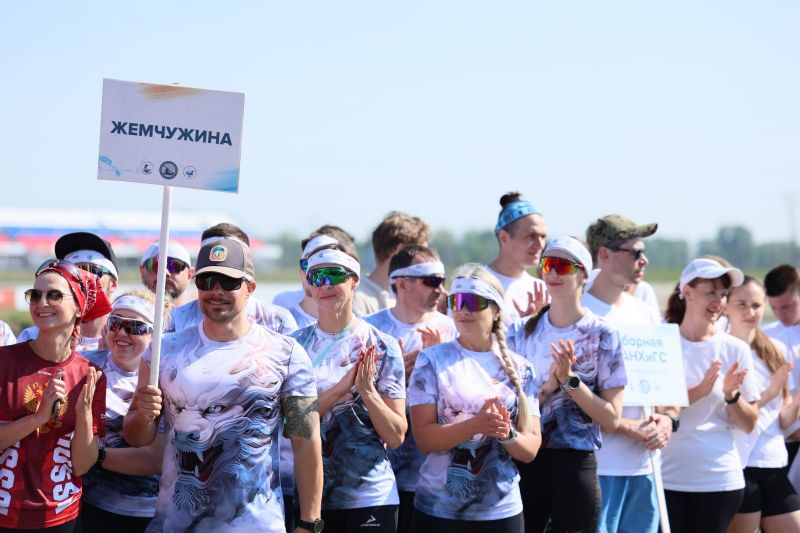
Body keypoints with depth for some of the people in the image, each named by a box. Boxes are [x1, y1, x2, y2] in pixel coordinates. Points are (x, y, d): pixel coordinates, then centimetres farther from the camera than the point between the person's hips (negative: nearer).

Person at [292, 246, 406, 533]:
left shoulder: (382, 346, -3)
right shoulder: (295, 345, 1)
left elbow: (396, 436, -3)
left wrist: (366, 390, -18)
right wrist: (341, 388, -18)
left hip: (370, 496, -1)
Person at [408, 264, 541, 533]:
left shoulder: (520, 368, 6)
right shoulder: (433, 360, -1)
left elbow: (531, 449, 4)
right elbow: (424, 437, -9)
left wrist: (507, 434, -17)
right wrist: (476, 425, -24)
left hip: (501, 510, 2)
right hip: (439, 510, -2)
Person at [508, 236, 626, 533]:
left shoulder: (602, 335, -3)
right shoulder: (523, 332, 6)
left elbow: (611, 420, -6)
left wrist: (570, 380, -17)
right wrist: (547, 386, -13)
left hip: (576, 466, -3)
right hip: (525, 463, 3)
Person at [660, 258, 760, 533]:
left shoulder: (735, 349, 3)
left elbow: (749, 424, 5)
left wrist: (731, 394, -14)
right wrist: (699, 391, -18)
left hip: (720, 480, 1)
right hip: (665, 477, -1)